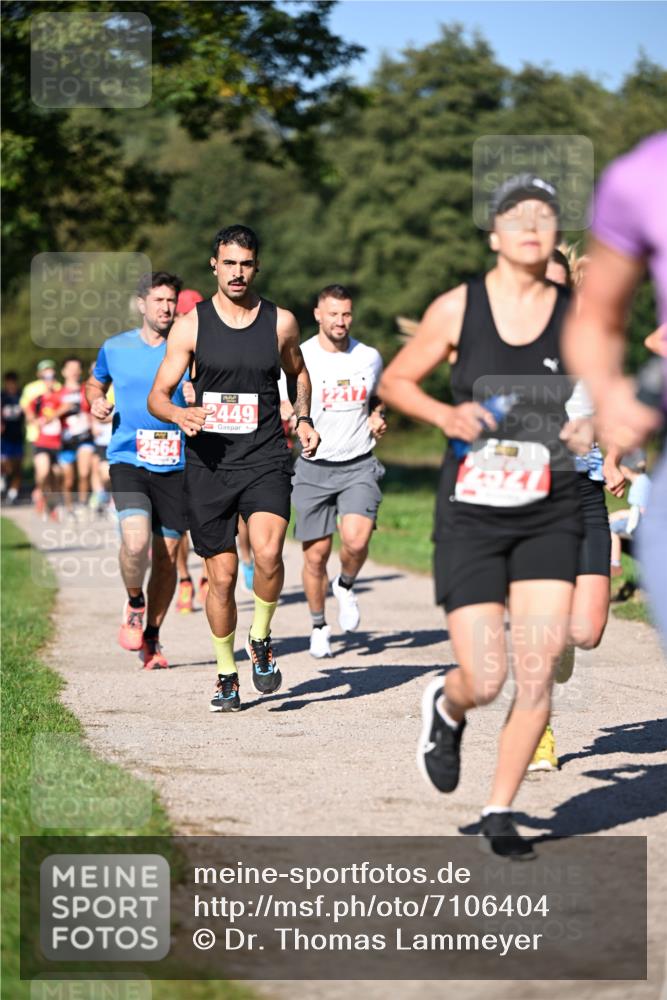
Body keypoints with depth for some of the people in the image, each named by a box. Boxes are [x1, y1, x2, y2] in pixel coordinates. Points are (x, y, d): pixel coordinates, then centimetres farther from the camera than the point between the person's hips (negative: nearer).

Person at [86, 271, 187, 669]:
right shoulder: (115, 349, 5)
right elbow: (96, 381, 25)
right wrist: (96, 401, 3)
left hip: (175, 465, 1)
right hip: (128, 459, -1)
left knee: (166, 555, 4)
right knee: (136, 540, -23)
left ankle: (152, 636, 22)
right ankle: (134, 603, 8)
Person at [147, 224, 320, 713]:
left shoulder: (281, 322, 5)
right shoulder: (191, 325, 2)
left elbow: (299, 374, 25)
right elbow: (158, 395, 3)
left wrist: (303, 418, 7)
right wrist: (179, 414, -19)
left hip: (266, 461, 0)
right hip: (209, 464, 0)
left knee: (268, 552, -24)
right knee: (222, 575, 4)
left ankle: (261, 640, 2)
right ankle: (227, 676, 21)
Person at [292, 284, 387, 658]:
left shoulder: (370, 358, 4)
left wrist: (378, 418, 2)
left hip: (359, 466, 1)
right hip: (313, 469, -1)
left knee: (356, 540, -21)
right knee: (316, 554, 3)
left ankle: (345, 586, 13)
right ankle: (319, 627, 25)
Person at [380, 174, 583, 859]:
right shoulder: (458, 308, -3)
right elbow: (394, 382, 7)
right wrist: (444, 414, -11)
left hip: (550, 516, 2)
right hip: (471, 514, -2)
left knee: (538, 673, -7)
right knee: (485, 681, -5)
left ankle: (499, 813, 12)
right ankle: (445, 707, 33)